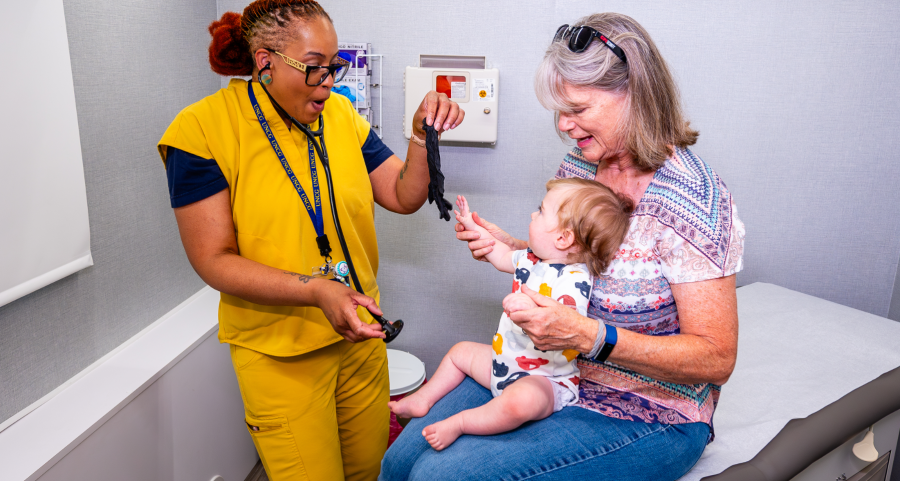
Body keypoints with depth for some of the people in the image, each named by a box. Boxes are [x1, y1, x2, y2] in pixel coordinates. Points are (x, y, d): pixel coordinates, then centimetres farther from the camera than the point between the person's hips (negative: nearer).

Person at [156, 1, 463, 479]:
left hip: (359, 334, 5)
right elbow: (214, 260, -15)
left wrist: (422, 137, -17)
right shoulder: (203, 129, -14)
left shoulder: (340, 113, 1)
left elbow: (404, 197, 2)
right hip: (280, 353, -4)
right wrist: (317, 290, -27)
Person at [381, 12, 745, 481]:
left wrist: (588, 335, -31)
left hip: (646, 414, -6)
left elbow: (716, 359, -20)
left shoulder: (692, 199, -21)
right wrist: (507, 247, -5)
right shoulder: (578, 165, 0)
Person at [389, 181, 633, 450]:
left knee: (520, 401, -41)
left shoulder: (574, 279, -27)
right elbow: (503, 257, 23)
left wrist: (533, 309, -55)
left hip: (545, 380, -10)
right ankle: (423, 400, 33)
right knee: (461, 352, 23)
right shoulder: (532, 259, 2)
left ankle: (459, 423, -21)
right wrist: (473, 226, 27)